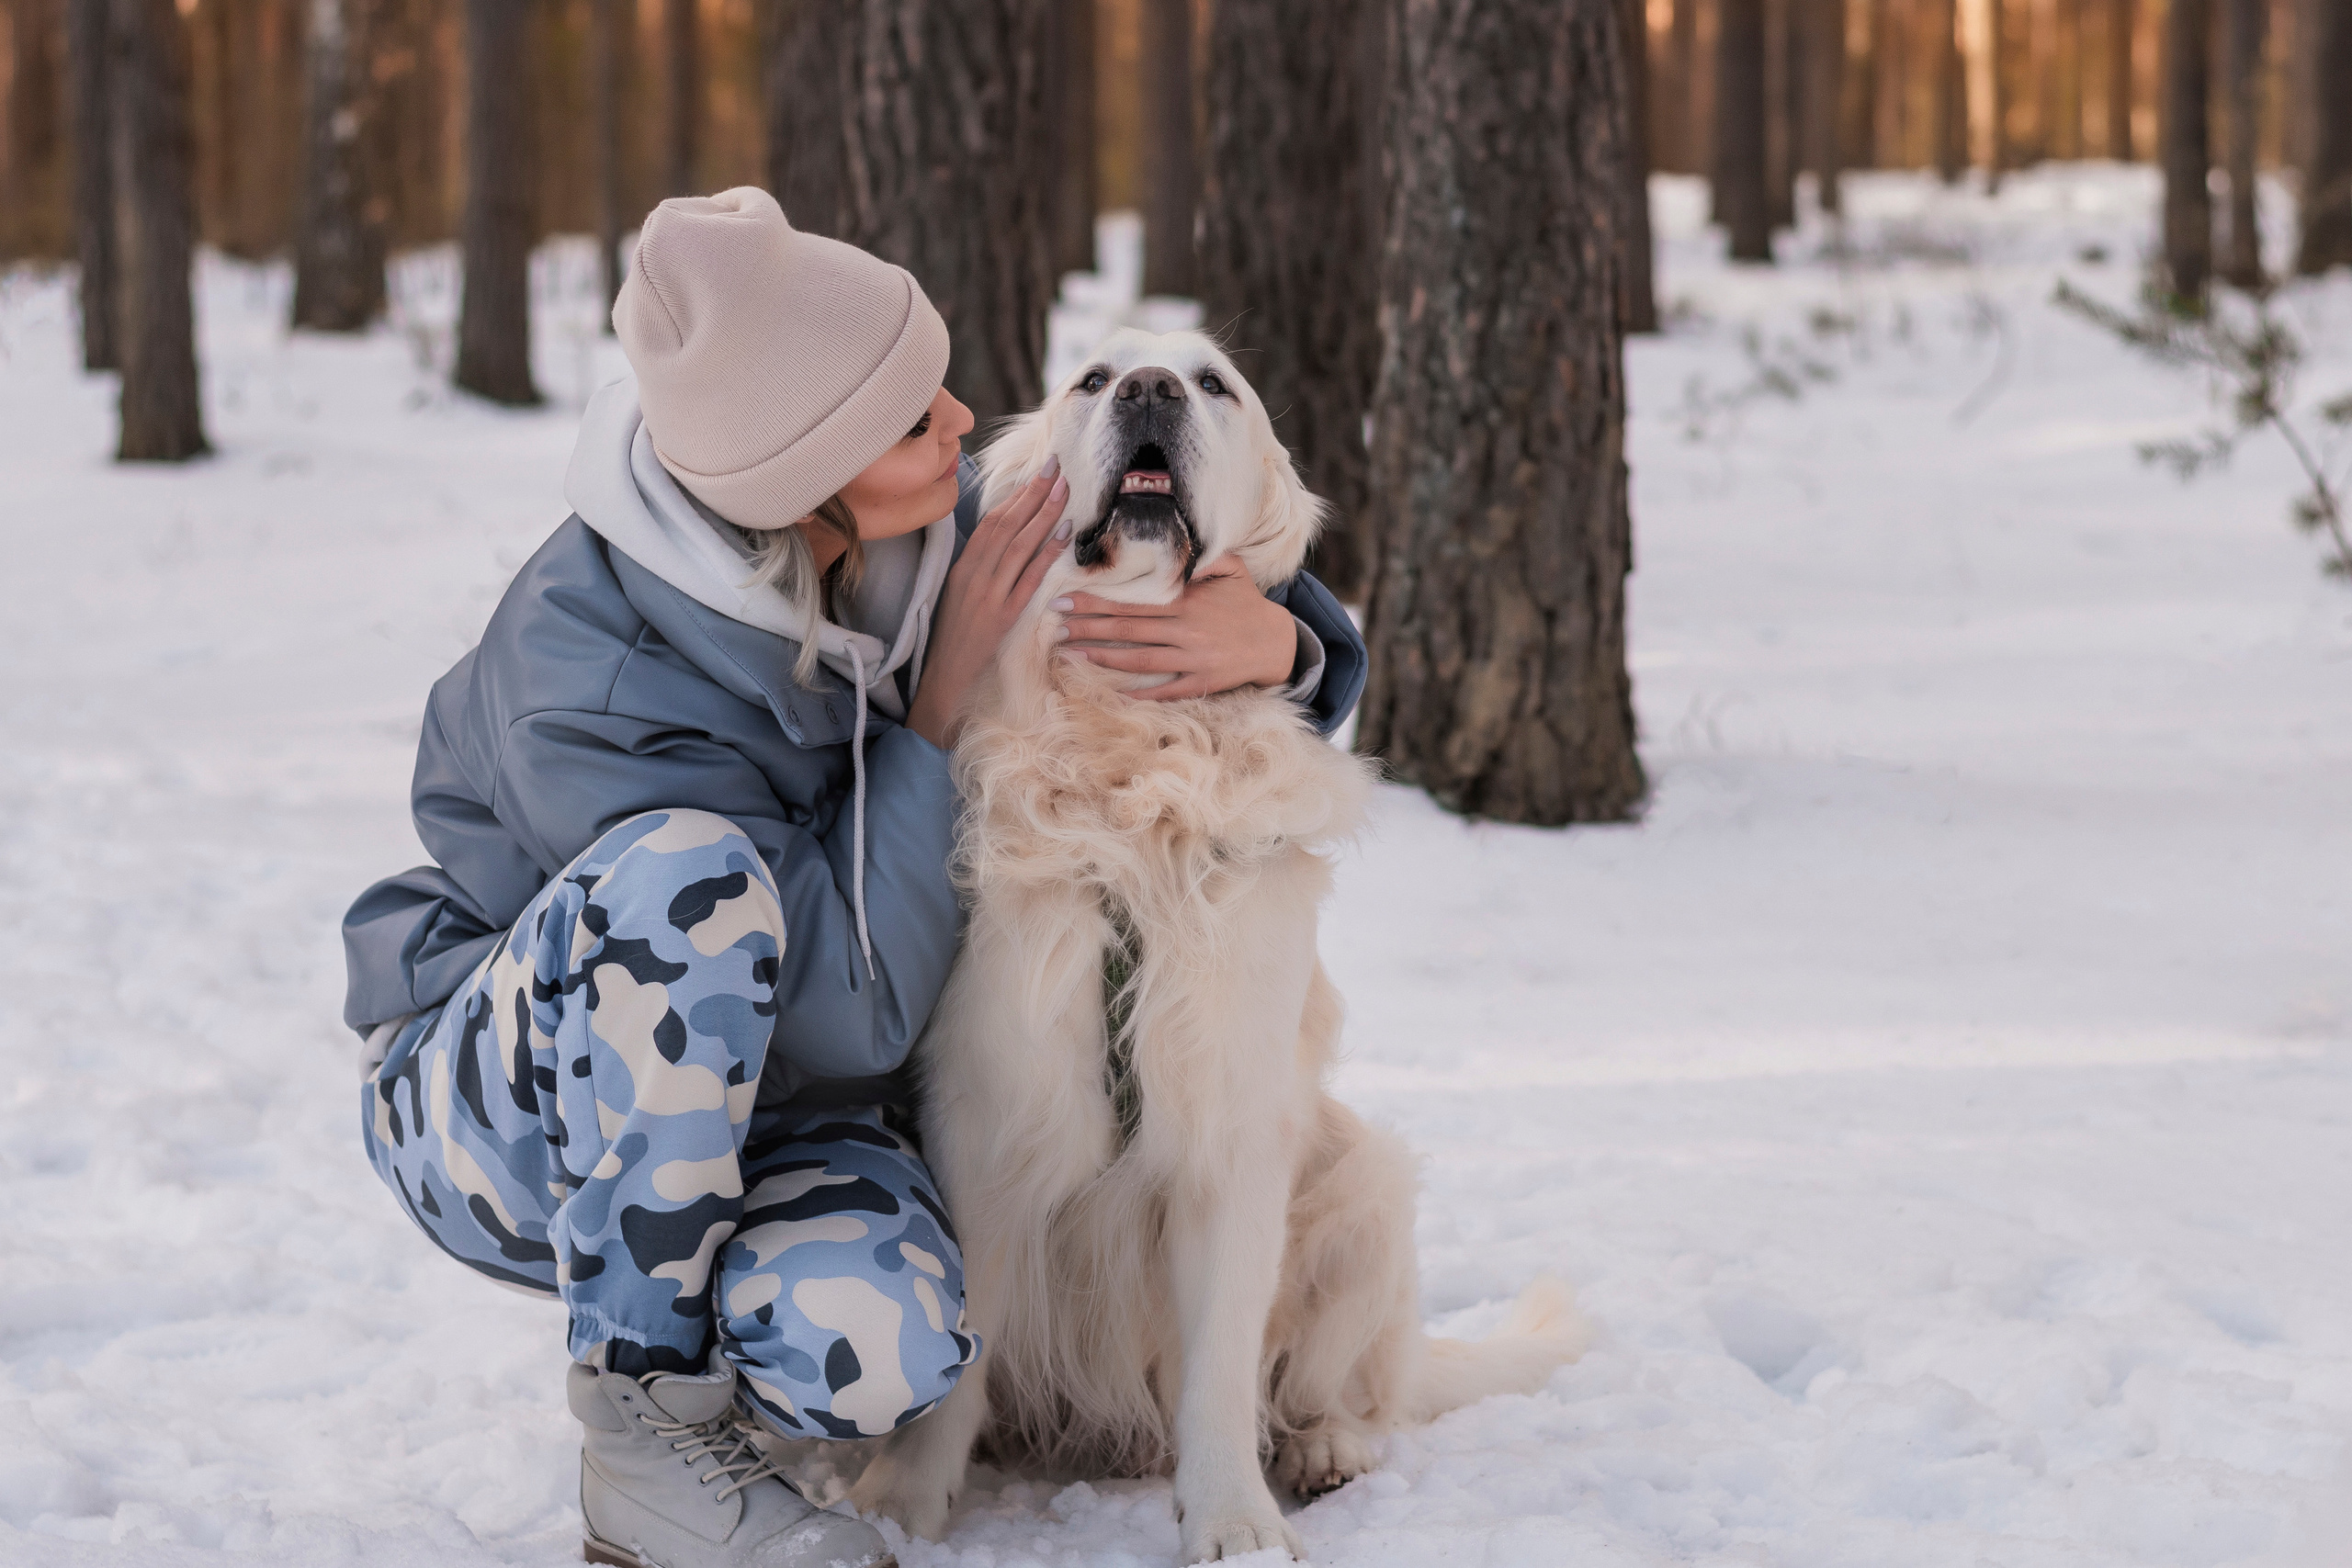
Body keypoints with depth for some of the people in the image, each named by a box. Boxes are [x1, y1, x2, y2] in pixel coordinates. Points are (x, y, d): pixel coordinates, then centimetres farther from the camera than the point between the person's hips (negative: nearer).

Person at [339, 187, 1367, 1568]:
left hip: (767, 1114, 4)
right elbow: (851, 1013, -26)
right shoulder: (591, 681, -29)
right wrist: (940, 703, -26)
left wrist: (1277, 639, -22)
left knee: (877, 1346, -32)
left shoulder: (933, 532, -13)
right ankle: (646, 1429, -24)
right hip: (507, 1103, -3)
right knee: (692, 867, -37)